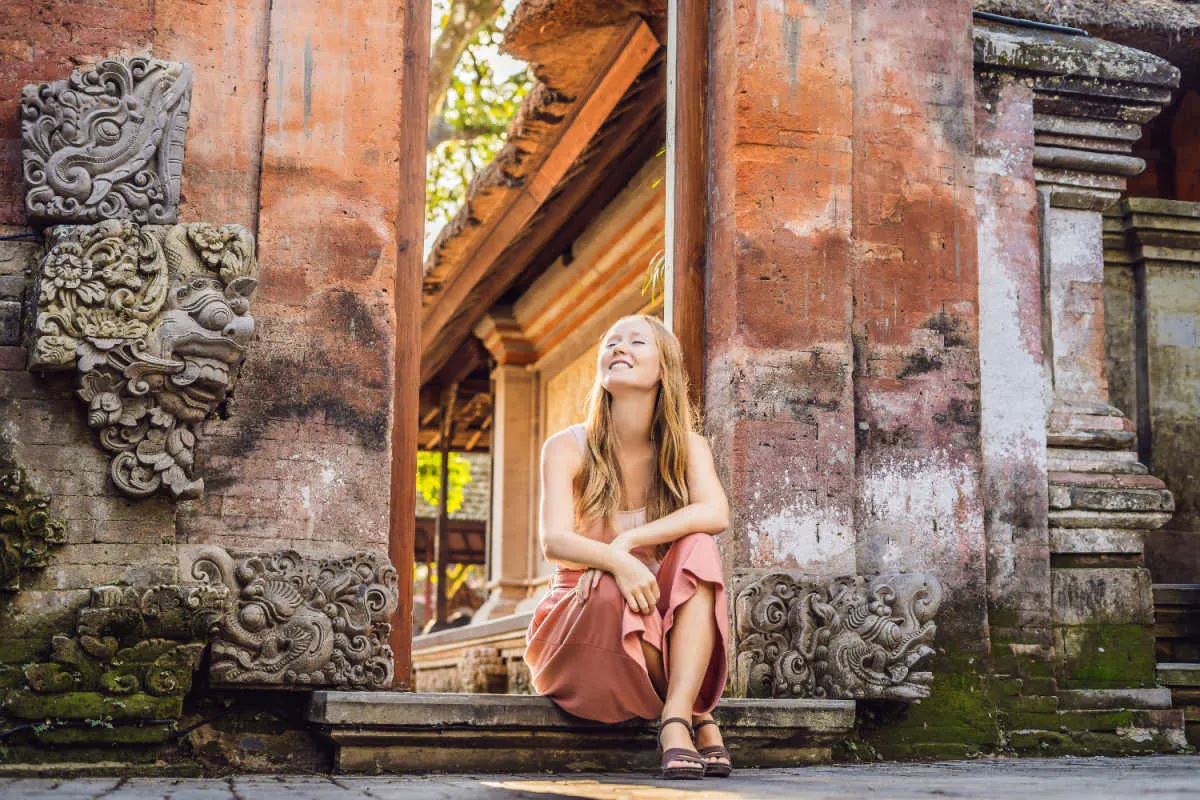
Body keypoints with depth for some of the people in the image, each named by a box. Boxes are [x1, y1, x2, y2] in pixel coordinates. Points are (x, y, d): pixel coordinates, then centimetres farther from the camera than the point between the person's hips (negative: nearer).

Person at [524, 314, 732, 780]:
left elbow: (716, 514, -20)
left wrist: (628, 540, -31)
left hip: (665, 630, 2)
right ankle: (699, 717, -16)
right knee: (613, 592, -35)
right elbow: (554, 541, -21)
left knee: (697, 548, -26)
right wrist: (614, 561, -41)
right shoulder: (567, 448, -5)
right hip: (579, 626, -2)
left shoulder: (688, 448, 1)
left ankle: (676, 719, -36)